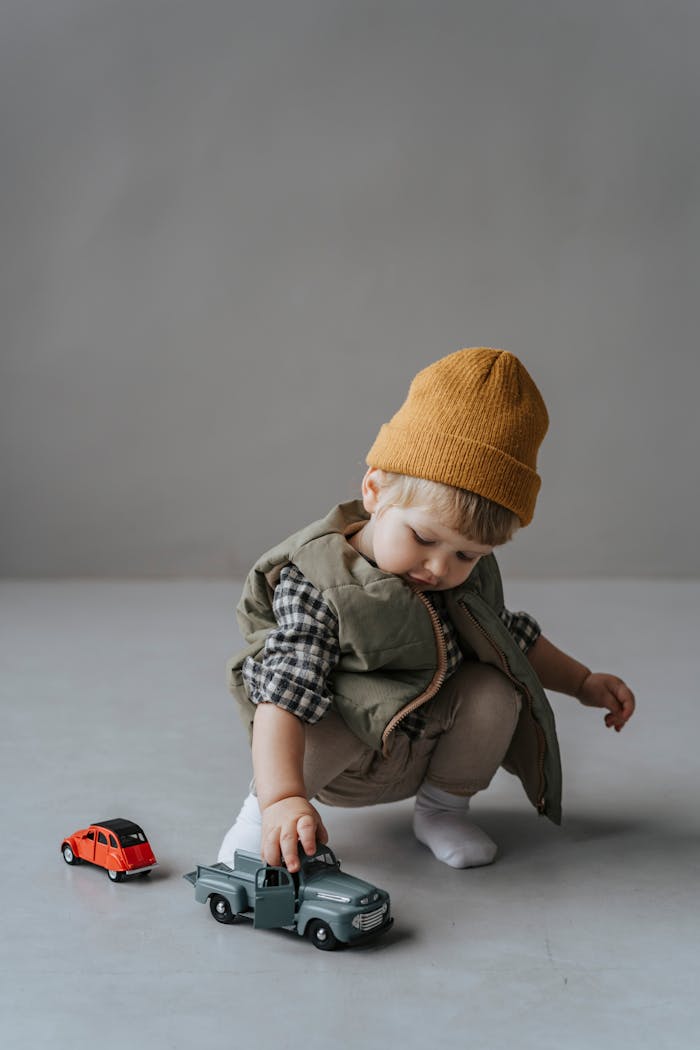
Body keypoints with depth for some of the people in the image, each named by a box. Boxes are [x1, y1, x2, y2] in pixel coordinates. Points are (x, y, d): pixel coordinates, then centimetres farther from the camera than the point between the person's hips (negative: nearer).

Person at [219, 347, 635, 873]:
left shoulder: (472, 577, -6)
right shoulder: (316, 586, -27)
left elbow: (515, 638, 16)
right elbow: (285, 696, -36)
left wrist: (584, 682, 10)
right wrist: (283, 798, -48)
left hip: (431, 745, 6)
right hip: (344, 759, -5)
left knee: (495, 690, -18)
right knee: (319, 731, -36)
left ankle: (443, 805, 7)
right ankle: (259, 808, -5)